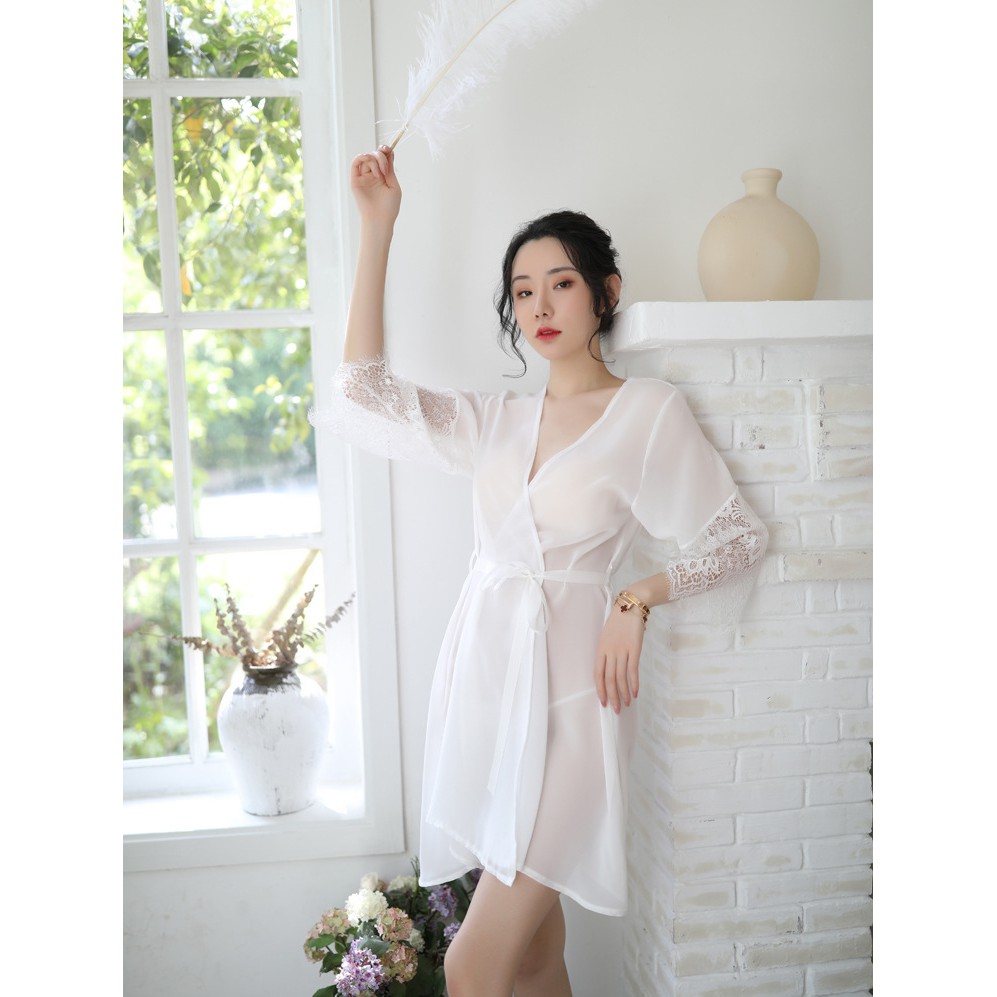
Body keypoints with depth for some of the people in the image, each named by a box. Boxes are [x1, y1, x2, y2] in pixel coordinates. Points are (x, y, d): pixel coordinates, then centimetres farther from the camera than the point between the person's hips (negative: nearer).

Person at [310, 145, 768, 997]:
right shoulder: (498, 420, 14)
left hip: (564, 692, -5)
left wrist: (637, 599, -14)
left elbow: (739, 535, 2)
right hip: (485, 679, 5)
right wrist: (376, 227, 7)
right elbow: (366, 388, 6)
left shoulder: (648, 410, 0)